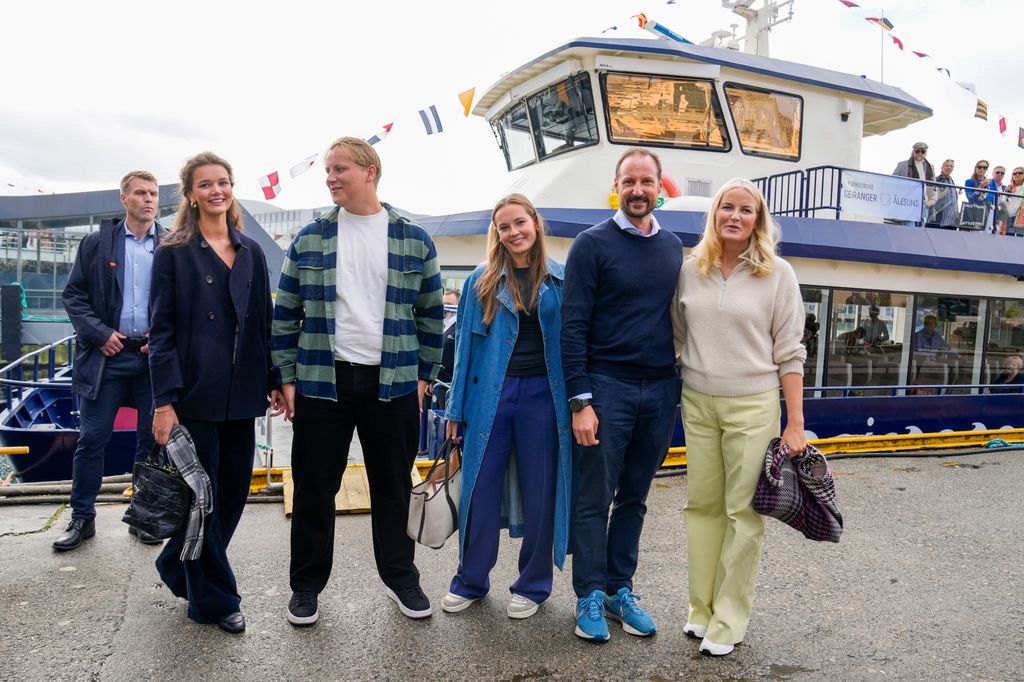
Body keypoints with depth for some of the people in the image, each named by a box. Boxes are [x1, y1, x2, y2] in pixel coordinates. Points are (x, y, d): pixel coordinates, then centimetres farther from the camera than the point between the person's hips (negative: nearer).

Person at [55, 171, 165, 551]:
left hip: (154, 356, 0)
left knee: (152, 440, 7)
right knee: (91, 439, 5)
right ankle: (82, 519, 19)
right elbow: (73, 295, 4)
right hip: (107, 354, 0)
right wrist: (100, 333, -8)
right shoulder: (96, 244, 6)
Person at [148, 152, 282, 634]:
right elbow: (162, 330, -6)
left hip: (241, 394, 5)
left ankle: (179, 569, 35)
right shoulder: (173, 253, -1)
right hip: (195, 392, -4)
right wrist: (164, 400, -14)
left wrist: (274, 381, 6)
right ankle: (213, 598, 21)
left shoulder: (251, 252, 11)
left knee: (234, 490, 11)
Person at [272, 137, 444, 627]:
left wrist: (425, 374, 4)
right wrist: (286, 377, 1)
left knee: (392, 486, 11)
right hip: (321, 381, 1)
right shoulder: (309, 240, 5)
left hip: (393, 384, 0)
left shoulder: (414, 240, 3)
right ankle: (306, 584, 27)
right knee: (314, 487, 9)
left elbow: (431, 313, 7)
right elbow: (286, 313, 6)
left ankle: (400, 576, 29)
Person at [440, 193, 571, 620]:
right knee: (480, 489, 6)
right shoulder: (482, 280, 4)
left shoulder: (561, 281, 4)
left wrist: (575, 402, -1)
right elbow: (466, 343, 6)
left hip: (542, 395, 0)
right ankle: (470, 580, 25)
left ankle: (533, 585, 26)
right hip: (491, 394, 0)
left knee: (540, 493, 8)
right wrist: (457, 408, 3)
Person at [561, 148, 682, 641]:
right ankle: (590, 596, 16)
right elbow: (573, 327, -8)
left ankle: (619, 590, 25)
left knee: (634, 498, 12)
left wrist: (677, 384, 10)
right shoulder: (592, 244, -4)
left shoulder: (673, 247, 12)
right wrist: (580, 400, -14)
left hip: (661, 389, 5)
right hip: (607, 384, -4)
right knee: (594, 498, 2)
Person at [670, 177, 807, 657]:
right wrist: (675, 398, 9)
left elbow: (789, 353, -3)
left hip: (753, 405, -3)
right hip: (697, 402, 3)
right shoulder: (690, 270, 4)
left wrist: (795, 424, -6)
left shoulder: (777, 274, -3)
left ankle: (728, 621, 17)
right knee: (701, 505, 10)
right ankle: (701, 608, 26)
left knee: (744, 512, 3)